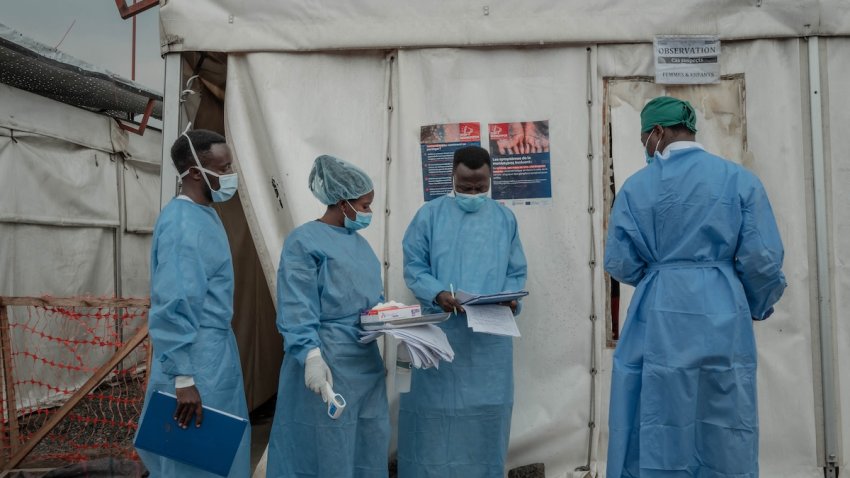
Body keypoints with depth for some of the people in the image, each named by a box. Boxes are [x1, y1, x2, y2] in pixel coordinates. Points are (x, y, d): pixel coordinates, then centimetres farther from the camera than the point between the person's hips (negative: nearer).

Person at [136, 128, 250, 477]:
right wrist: (183, 378, -23)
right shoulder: (181, 223, -20)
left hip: (217, 348, 9)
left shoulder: (206, 213, 10)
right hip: (196, 355, -9)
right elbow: (173, 307, -24)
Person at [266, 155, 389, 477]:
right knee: (328, 451, 2)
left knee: (370, 447, 14)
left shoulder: (360, 243, 15)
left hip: (366, 362, 8)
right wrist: (311, 355, -28)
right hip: (327, 362, -8)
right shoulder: (304, 241, -9)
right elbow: (297, 310, -17)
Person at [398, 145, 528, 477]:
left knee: (487, 409, 10)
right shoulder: (430, 215, 1)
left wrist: (509, 299, -11)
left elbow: (516, 272, 9)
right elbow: (413, 266, -1)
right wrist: (437, 294, -18)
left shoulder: (505, 219, 8)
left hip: (490, 335, 2)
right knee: (437, 408, 4)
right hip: (440, 332, -2)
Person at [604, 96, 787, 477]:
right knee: (725, 435, 14)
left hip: (659, 323, -1)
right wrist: (757, 307, 16)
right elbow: (762, 259, -3)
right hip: (723, 319, 1)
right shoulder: (740, 179, 0)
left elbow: (620, 264, -2)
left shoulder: (637, 186, -3)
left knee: (658, 436, 10)